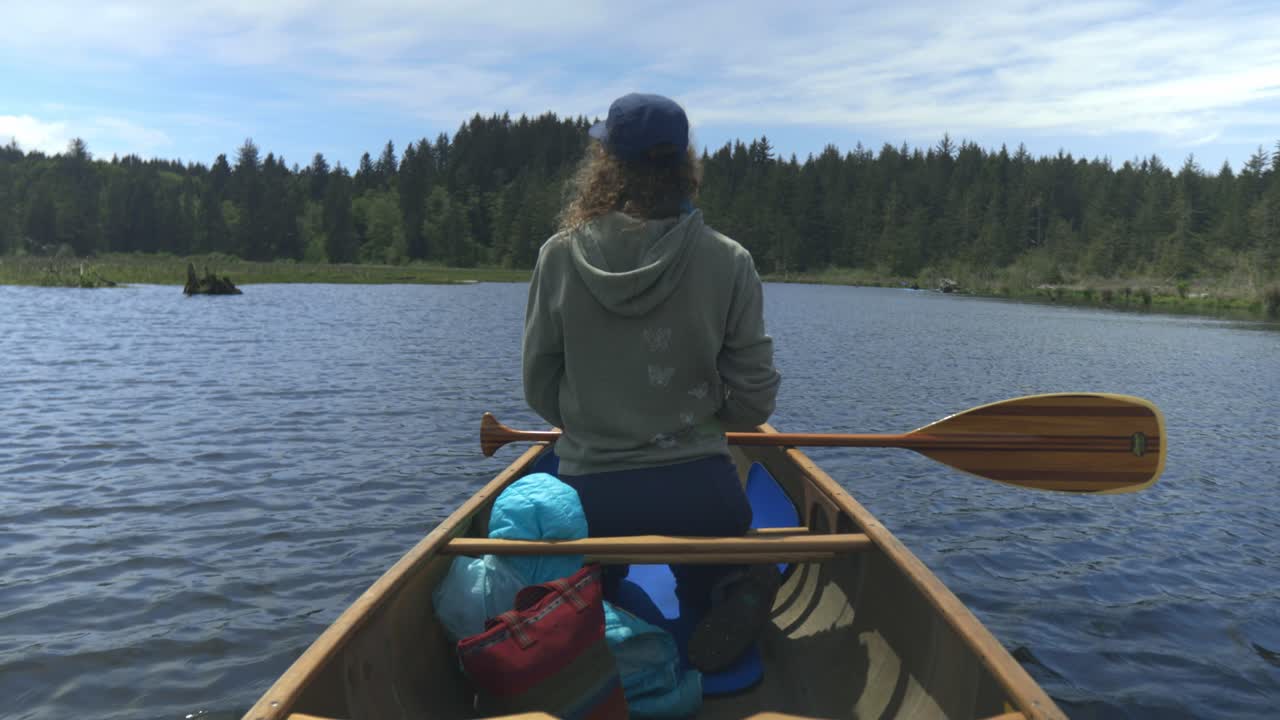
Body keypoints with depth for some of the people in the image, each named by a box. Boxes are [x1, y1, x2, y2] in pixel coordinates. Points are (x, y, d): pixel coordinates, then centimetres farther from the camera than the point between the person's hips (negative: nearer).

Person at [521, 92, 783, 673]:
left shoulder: (559, 256, -5)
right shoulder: (728, 261, -8)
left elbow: (539, 390, 2)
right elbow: (754, 403, -5)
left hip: (590, 494, 1)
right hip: (700, 491, -1)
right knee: (710, 603, 29)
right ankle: (733, 600, -8)